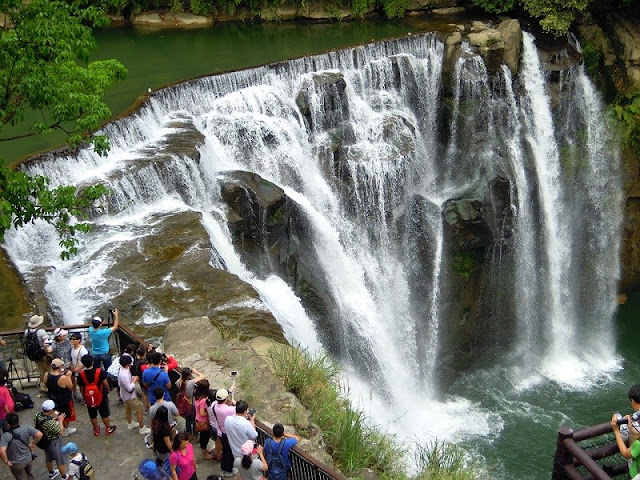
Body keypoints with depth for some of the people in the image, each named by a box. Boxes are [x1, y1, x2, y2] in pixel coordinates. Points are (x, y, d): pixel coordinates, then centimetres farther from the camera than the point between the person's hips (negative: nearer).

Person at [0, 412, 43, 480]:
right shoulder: (26, 428, -18)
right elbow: (39, 434, -21)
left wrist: (6, 462, -21)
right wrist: (33, 444, -4)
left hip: (16, 464, -3)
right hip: (28, 459, 4)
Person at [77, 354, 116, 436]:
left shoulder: (81, 375, -17)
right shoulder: (100, 371, -24)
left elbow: (81, 388, -6)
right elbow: (105, 383, -16)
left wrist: (84, 397, 10)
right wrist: (107, 390, 5)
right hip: (101, 396, -1)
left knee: (93, 415, 20)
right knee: (104, 414, 17)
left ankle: (96, 430, 35)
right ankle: (108, 429, 31)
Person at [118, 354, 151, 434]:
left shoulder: (124, 370, -8)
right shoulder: (124, 375, -38)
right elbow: (129, 388, -32)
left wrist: (132, 378, -4)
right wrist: (134, 381, -19)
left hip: (126, 395, 10)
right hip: (130, 396, -10)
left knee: (128, 409, 27)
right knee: (140, 410, 3)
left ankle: (130, 424, 47)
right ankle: (142, 428, 12)